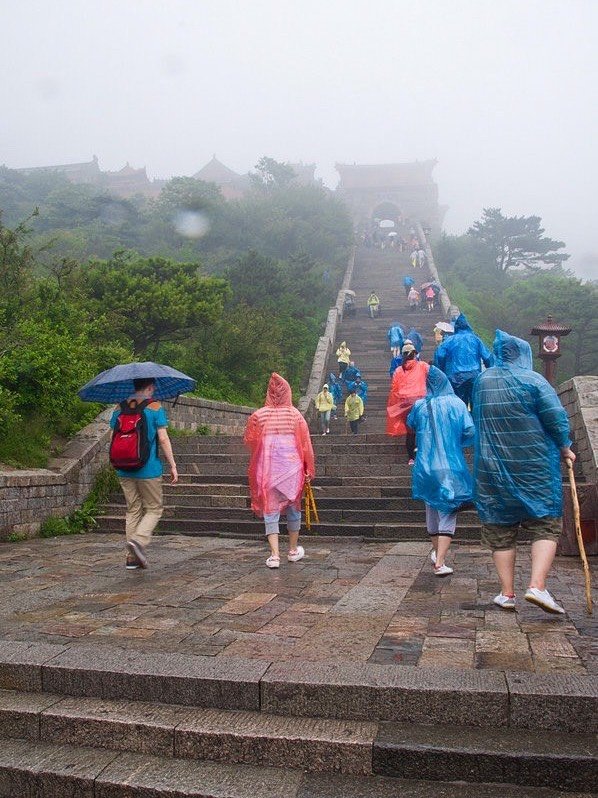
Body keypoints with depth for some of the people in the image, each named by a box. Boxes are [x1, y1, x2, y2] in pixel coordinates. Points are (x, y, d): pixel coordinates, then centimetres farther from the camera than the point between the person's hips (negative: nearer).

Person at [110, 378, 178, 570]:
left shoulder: (120, 408, 7)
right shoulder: (155, 407, -7)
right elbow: (163, 439, -10)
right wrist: (173, 466, -4)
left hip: (124, 469, 5)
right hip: (148, 468, -5)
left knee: (133, 510, 14)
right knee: (154, 508, 9)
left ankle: (132, 557, 14)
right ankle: (139, 540, -15)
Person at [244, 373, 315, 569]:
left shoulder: (258, 416, -6)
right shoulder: (295, 415, -5)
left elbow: (249, 441, 4)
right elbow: (306, 444, -3)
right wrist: (309, 470, 5)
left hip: (268, 469, -1)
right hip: (291, 469, 1)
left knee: (270, 510, 6)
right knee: (293, 508, 17)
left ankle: (275, 555, -2)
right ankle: (293, 550, 30)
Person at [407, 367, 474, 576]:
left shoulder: (420, 406, 0)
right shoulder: (457, 404, -6)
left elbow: (410, 424, 19)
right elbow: (469, 433, -9)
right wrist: (456, 442, 9)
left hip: (426, 467, 3)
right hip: (451, 468, -2)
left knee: (432, 509, 20)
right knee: (448, 513, 1)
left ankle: (436, 551, 35)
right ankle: (439, 562, -9)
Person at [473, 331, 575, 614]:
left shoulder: (481, 382, 5)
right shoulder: (533, 381, -8)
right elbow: (556, 418, -9)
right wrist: (564, 447, 6)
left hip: (492, 470, 4)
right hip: (534, 469, -3)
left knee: (500, 532, 10)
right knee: (546, 526, 6)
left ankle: (507, 593, 12)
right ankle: (537, 586, -9)